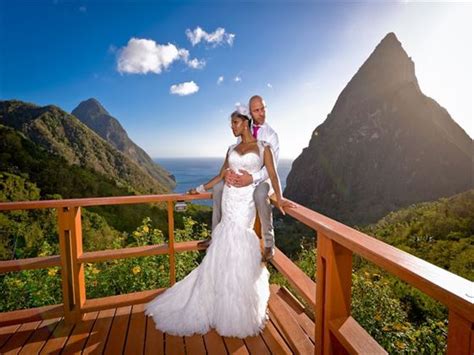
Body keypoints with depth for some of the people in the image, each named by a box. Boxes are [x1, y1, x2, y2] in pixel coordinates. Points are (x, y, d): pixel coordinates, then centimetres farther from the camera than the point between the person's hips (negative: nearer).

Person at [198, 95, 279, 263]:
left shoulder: (271, 134, -10)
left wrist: (253, 178, -39)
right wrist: (228, 171, -24)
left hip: (263, 176, -5)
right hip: (243, 174, 5)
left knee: (260, 194, -38)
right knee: (218, 187, -10)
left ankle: (269, 242, -19)